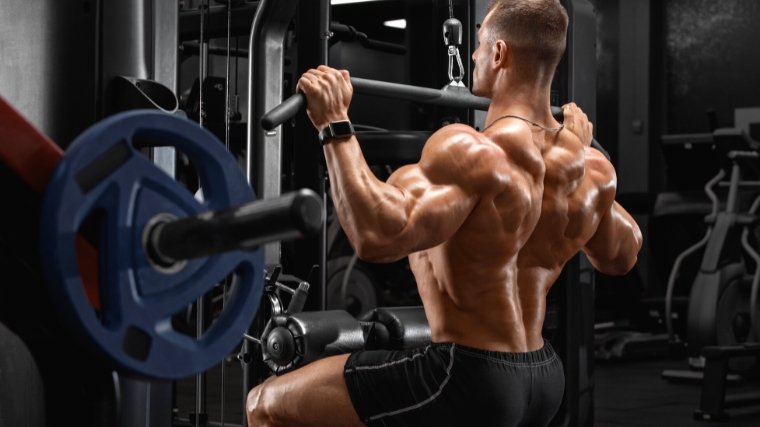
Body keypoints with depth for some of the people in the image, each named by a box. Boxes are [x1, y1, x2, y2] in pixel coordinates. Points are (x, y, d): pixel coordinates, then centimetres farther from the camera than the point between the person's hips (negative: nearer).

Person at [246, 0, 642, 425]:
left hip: (467, 378, -9)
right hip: (544, 379, 9)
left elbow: (379, 235, -36)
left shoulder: (474, 154, -23)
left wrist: (335, 125, -27)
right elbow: (622, 256, 20)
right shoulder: (590, 166, 1)